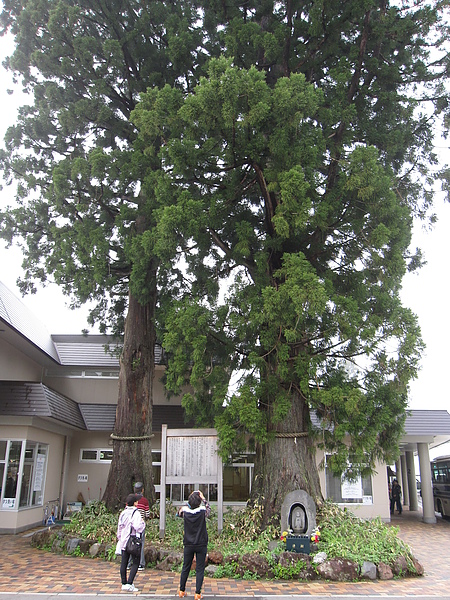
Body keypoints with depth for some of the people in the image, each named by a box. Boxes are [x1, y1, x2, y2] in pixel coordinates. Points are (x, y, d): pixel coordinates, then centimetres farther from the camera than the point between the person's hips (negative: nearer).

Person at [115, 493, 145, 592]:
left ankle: (124, 583, 19)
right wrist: (143, 522, -6)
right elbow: (137, 527, -25)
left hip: (123, 542, 7)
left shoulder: (123, 513, 6)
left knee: (124, 563, 12)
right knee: (135, 563, 2)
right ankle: (129, 584, -5)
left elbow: (119, 527, 13)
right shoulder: (136, 513, -15)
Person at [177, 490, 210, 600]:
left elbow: (179, 512, 15)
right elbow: (209, 508, 10)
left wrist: (190, 499, 13)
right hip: (201, 545, -2)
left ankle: (182, 591, 25)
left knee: (185, 568, 15)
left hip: (188, 545, 2)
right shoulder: (202, 512, -14)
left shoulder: (185, 512, -10)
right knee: (200, 569, 6)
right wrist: (203, 498, 14)